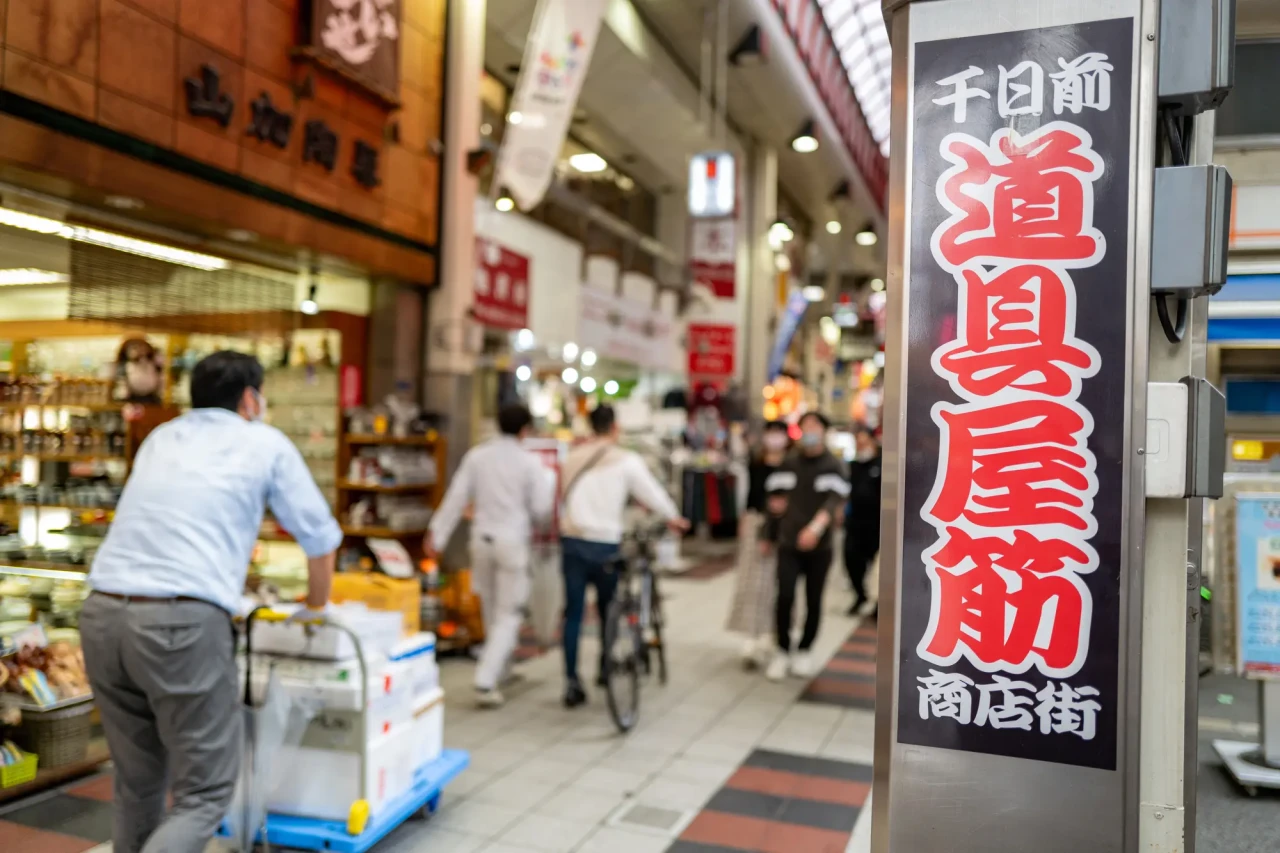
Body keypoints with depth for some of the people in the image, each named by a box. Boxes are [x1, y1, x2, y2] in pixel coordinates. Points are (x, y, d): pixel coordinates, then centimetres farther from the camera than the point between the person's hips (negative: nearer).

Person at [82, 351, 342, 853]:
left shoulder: (160, 437, 24)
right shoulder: (266, 443, 9)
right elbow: (321, 536, 15)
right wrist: (316, 606, 33)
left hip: (103, 613, 6)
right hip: (183, 621, -6)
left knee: (137, 783, 19)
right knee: (205, 794, 3)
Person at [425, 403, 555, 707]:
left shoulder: (476, 456, 1)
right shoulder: (530, 462, -8)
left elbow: (456, 498, -1)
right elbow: (540, 509, -6)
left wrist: (437, 534, 4)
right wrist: (549, 480, 10)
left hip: (482, 538, 4)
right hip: (513, 542, -4)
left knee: (491, 611, 20)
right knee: (509, 615, 3)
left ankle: (498, 668, 37)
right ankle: (485, 682, -7)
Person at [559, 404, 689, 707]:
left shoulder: (573, 457, 6)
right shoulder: (627, 461, -6)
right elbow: (653, 493, 1)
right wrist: (674, 518, 19)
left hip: (572, 540, 3)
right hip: (604, 543, -3)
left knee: (573, 613, 8)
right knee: (608, 608, 17)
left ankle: (571, 682, 8)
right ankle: (606, 669, 30)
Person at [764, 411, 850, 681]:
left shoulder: (833, 466, -2)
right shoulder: (788, 465, 8)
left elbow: (834, 500, -18)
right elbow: (775, 497, 18)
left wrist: (816, 526, -33)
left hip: (819, 546, -1)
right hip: (788, 544, 1)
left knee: (813, 602, 6)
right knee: (785, 597, -11)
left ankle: (804, 651, 25)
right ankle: (782, 651, 6)